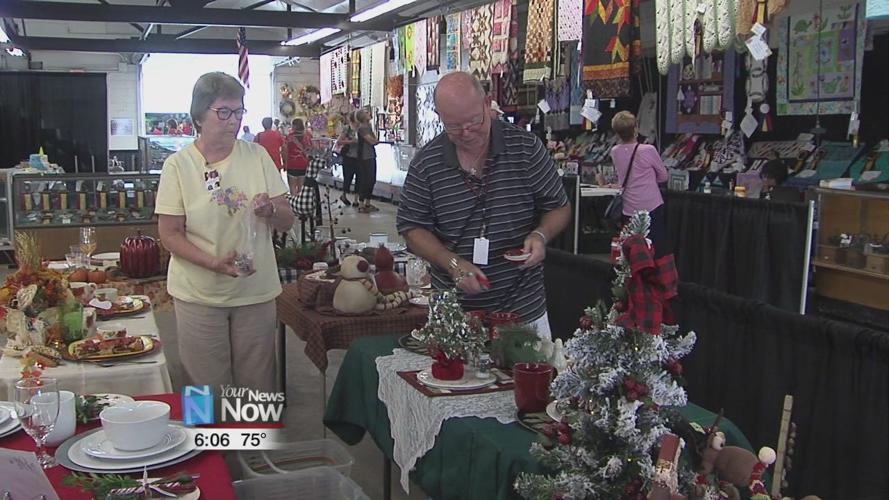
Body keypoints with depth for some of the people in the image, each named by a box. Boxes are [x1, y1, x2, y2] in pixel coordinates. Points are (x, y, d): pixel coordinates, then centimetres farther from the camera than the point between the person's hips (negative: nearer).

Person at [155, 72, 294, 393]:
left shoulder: (257, 156, 2)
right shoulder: (178, 165, -6)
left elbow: (287, 222, 5)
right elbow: (170, 234, -7)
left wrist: (271, 211, -18)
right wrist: (214, 263, -22)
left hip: (256, 291, 2)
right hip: (199, 295, -2)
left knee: (258, 387, 12)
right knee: (211, 392, 9)